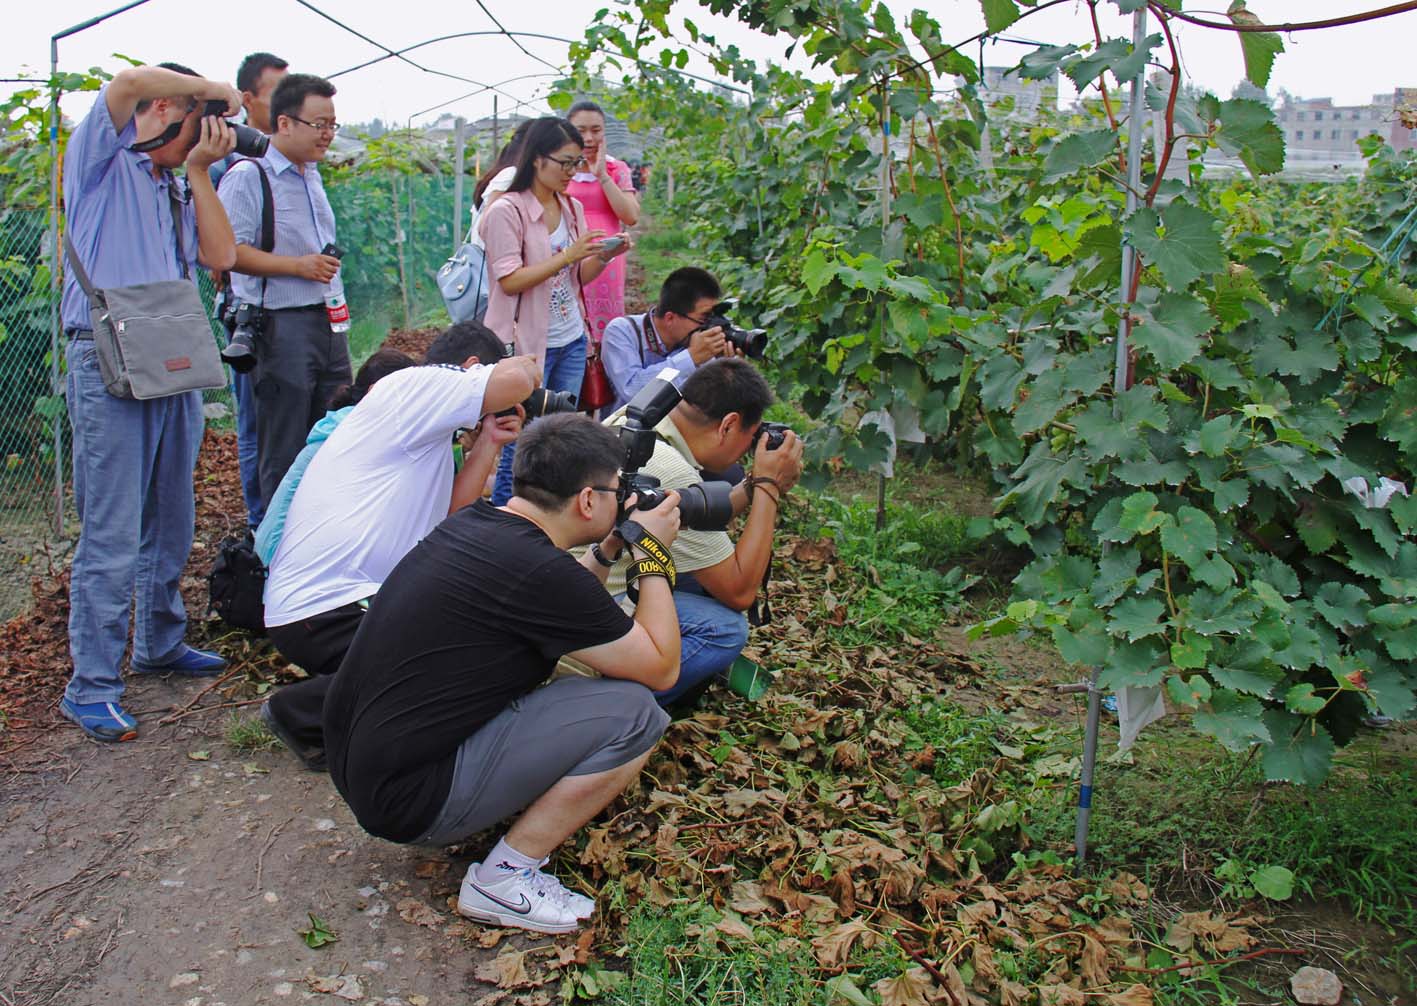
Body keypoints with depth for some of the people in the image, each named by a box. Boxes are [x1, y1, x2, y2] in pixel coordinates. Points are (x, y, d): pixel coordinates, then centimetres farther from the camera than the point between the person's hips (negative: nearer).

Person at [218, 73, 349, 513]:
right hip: (282, 325, -8)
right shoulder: (248, 176, -8)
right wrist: (298, 266, -19)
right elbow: (227, 251, -17)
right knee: (284, 453, -2)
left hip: (327, 322, 8)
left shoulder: (311, 175, 18)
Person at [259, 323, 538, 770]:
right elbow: (515, 378, -23)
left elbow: (450, 515, 12)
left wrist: (488, 443, 9)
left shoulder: (430, 436, 21)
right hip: (322, 611, -11)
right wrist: (527, 367, 0)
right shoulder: (411, 385, -10)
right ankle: (301, 713, -4)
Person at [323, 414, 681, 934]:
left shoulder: (470, 523, 4)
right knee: (634, 713, -13)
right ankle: (504, 878, -2)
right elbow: (662, 669, -10)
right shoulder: (541, 571, -22)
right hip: (408, 799, -9)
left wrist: (608, 549, 18)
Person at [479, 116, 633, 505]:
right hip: (528, 343, -7)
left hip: (571, 341, 7)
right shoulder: (507, 211, -12)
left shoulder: (572, 208, 9)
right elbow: (510, 281, -17)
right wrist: (567, 255, -22)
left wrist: (604, 256, -6)